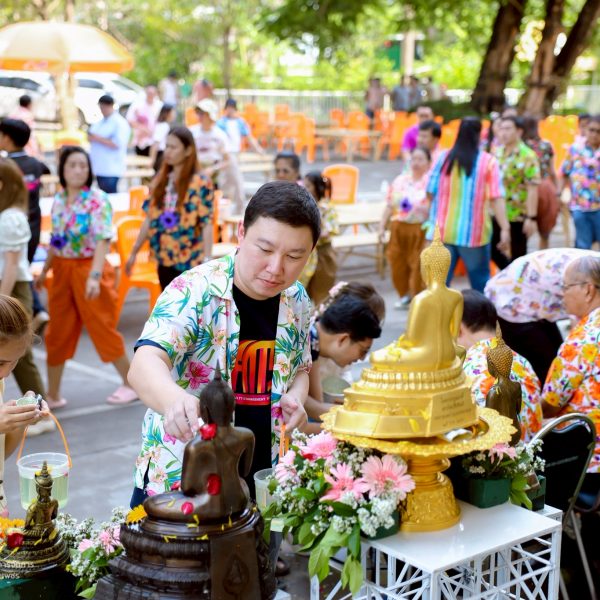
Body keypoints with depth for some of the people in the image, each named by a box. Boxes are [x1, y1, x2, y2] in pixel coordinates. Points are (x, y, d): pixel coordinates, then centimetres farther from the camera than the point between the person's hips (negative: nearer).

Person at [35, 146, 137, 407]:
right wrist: (44, 271, 19)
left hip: (88, 268, -6)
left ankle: (131, 384, 19)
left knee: (103, 330, 2)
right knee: (57, 333, 9)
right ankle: (52, 394, 19)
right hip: (62, 270, 6)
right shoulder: (59, 200, 6)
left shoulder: (97, 200, -13)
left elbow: (102, 240, -21)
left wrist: (95, 276, -30)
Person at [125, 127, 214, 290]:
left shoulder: (201, 183, -10)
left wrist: (207, 260, -21)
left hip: (190, 261, -6)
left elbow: (207, 224, -14)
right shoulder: (160, 180, 8)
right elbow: (150, 218, 12)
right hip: (165, 259, 6)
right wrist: (134, 252, 13)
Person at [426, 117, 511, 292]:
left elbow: (430, 193, 6)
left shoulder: (443, 158, 1)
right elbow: (496, 198, -13)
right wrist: (505, 228, -13)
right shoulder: (488, 162, -6)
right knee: (480, 282, 13)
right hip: (474, 232, -2)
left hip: (443, 230, 2)